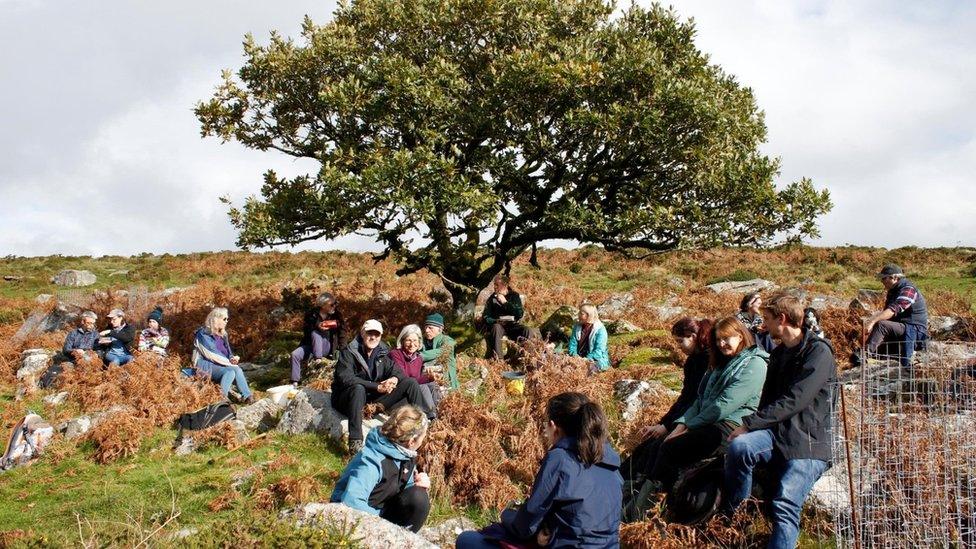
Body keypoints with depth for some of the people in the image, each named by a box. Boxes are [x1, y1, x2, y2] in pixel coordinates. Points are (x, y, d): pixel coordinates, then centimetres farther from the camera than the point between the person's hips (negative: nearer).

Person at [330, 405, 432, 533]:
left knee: (419, 497, -17)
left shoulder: (406, 454, -3)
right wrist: (381, 519, -29)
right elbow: (352, 501, -41)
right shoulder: (372, 461, -30)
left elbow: (404, 487, 11)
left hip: (380, 511, 8)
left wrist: (419, 484, -12)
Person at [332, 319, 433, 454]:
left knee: (411, 382, -4)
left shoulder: (382, 353, 4)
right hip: (347, 400, -6)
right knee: (358, 388, -42)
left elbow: (396, 370, 7)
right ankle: (355, 442, -49)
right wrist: (377, 387, -32)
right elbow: (345, 378, -27)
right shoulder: (349, 352, -14)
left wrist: (394, 379, -20)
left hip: (374, 398, 6)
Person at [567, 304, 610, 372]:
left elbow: (599, 350, -14)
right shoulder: (577, 327, 8)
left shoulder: (600, 330, -9)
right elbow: (572, 344, 6)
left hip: (596, 361, -4)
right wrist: (574, 354, -15)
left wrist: (586, 359, -26)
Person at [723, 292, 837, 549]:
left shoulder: (818, 351, -8)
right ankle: (727, 516, -13)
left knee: (786, 505, -25)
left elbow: (795, 400, -18)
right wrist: (754, 426, 2)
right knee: (739, 446, -28)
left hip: (808, 441, -6)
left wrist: (750, 423, -19)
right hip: (776, 431, 6)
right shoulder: (778, 353, 20)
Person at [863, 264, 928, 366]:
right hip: (903, 329, 10)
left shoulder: (908, 290, -16)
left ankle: (865, 354, -43)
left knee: (881, 325, -31)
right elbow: (885, 312, 13)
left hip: (914, 330, -10)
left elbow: (893, 310, -31)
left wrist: (872, 322, -40)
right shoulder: (893, 291, 16)